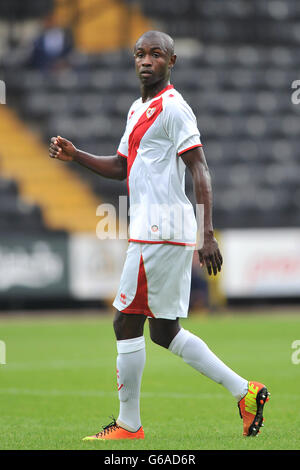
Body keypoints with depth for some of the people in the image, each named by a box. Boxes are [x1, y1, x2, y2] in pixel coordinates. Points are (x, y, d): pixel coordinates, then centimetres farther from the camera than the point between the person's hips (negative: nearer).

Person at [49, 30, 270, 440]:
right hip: (156, 233, 10)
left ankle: (128, 425, 5)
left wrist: (207, 234, -24)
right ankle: (244, 391, 12)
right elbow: (121, 167, 27)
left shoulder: (173, 108, -11)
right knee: (165, 332, 11)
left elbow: (200, 171, -17)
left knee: (127, 324, -3)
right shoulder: (139, 110, 19)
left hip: (160, 233, -10)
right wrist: (75, 156, 12)